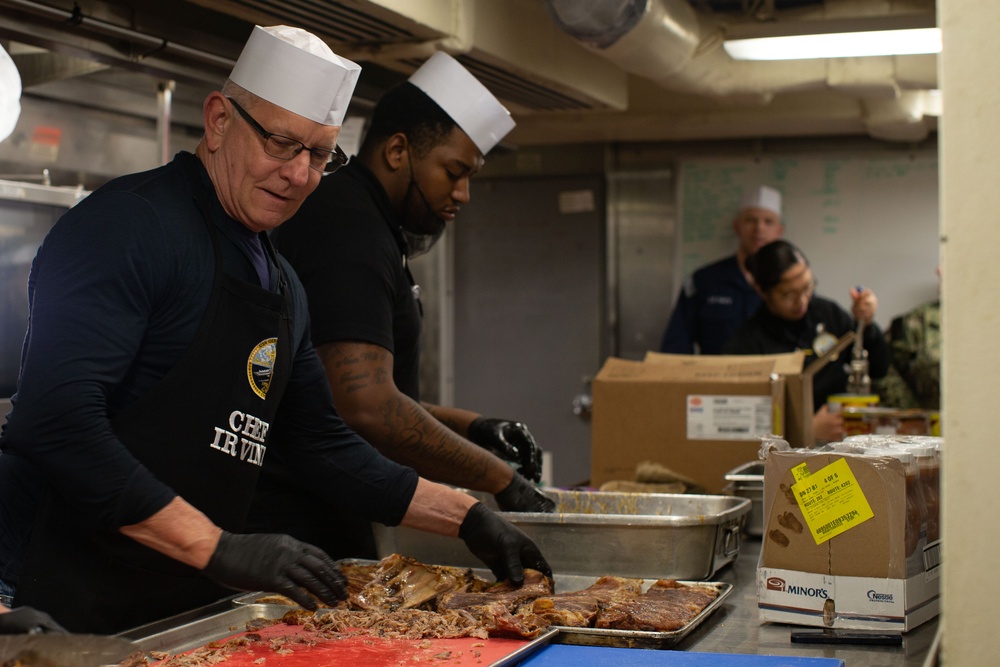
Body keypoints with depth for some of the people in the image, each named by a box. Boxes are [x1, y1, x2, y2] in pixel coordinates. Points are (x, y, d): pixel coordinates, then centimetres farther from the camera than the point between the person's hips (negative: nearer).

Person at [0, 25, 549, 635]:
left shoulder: (283, 285, 14)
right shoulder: (129, 224, -13)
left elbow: (321, 445, 21)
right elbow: (56, 421, -24)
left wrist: (468, 518, 15)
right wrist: (219, 548, -23)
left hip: (191, 607, 8)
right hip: (77, 603, -8)